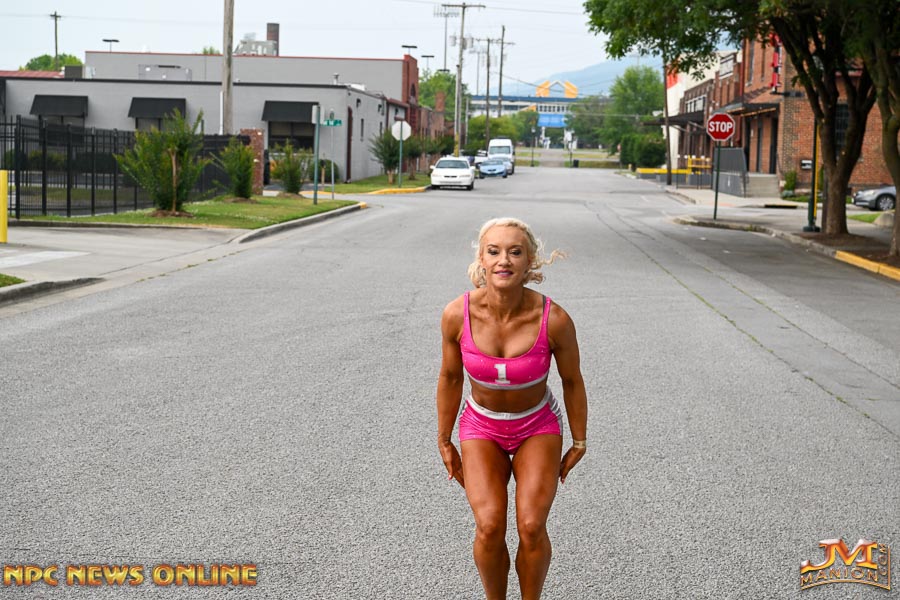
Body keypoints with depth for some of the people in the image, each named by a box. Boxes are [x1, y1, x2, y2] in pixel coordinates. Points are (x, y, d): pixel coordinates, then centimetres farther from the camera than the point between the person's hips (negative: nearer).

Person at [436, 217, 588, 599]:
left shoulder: (554, 320, -27)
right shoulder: (457, 314, -24)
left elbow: (572, 381, -8)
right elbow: (450, 377, -6)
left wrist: (579, 443, 3)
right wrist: (444, 442, 4)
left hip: (538, 426, 0)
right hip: (481, 427, 0)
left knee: (531, 527, -17)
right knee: (490, 526, -18)